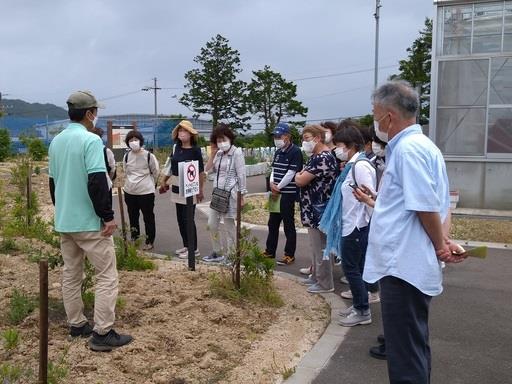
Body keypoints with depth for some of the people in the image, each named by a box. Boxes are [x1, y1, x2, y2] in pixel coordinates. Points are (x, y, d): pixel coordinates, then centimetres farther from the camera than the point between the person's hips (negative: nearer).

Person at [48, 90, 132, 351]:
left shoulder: (56, 141, 10)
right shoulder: (90, 140, -15)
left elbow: (53, 181, 16)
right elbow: (97, 182, -22)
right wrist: (108, 216, -16)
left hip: (64, 221, 8)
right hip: (89, 222, -8)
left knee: (70, 274, 15)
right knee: (107, 275, -1)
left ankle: (76, 325, 25)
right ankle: (102, 333, -1)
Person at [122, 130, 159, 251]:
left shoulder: (148, 155, -10)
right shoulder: (126, 156, 3)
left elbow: (155, 172, 2)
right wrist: (129, 183, 14)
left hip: (146, 192, -4)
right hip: (129, 192, 5)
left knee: (148, 218, 4)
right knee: (132, 217, 15)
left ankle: (149, 242, 15)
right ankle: (134, 238, 30)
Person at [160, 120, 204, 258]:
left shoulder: (195, 150, -12)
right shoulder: (176, 147, 6)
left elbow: (200, 171, -13)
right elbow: (170, 166, 15)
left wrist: (201, 190, -15)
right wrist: (164, 181, 16)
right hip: (177, 187, 7)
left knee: (188, 219, -4)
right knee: (180, 218, 12)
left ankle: (193, 249, 7)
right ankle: (186, 245, 23)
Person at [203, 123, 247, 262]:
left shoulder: (237, 153, -9)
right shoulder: (219, 153, 11)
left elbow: (241, 176, -11)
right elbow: (208, 170, 9)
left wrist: (241, 196, -14)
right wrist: (212, 153, 2)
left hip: (230, 194, -7)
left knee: (229, 226, 1)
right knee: (211, 224, 11)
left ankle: (230, 256, 13)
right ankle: (217, 252, 25)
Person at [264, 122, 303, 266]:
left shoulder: (295, 152, -12)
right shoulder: (278, 152, 13)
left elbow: (290, 174, -15)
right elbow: (273, 170, 14)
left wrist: (278, 188, -9)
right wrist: (272, 184, -5)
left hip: (288, 194, -8)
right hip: (276, 193, 8)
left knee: (288, 225, 0)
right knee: (272, 223, 14)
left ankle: (289, 255, 10)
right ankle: (270, 251, 25)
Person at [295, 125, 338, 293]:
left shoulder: (322, 158, -20)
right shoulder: (316, 156, 15)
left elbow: (300, 181, -21)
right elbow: (305, 177, 17)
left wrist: (298, 175, -1)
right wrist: (302, 175, -4)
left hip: (319, 211, -10)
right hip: (314, 210, 10)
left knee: (321, 248, -1)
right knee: (316, 246, 19)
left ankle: (325, 283, 9)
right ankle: (316, 276, 31)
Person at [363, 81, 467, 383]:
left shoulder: (408, 149, -17)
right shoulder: (422, 145, 15)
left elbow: (427, 208, -20)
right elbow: (441, 205, 18)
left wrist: (440, 246, -5)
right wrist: (444, 240, 7)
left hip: (403, 267, -10)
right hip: (412, 265, 10)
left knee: (405, 358, 0)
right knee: (414, 347, 21)